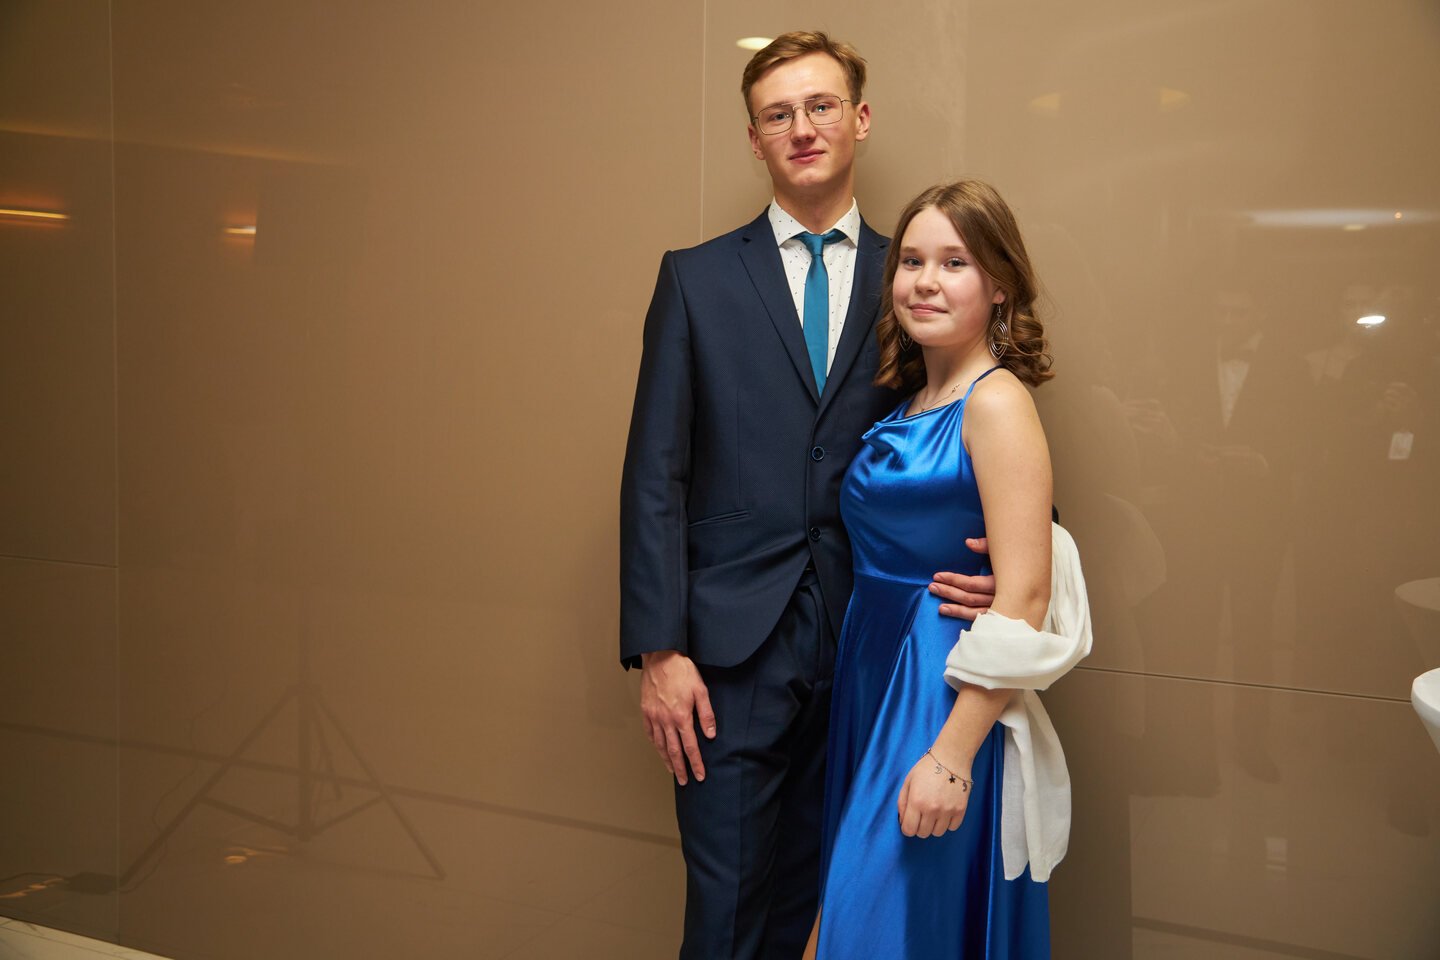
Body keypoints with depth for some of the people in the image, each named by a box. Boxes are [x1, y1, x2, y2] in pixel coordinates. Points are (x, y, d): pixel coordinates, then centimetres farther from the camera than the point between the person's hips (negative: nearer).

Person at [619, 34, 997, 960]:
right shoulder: (697, 278, 3)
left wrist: (1000, 568, -12)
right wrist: (657, 649, -8)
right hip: (733, 648, -1)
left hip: (865, 645, 2)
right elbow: (656, 475, -1)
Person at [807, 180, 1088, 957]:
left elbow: (1023, 599, -19)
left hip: (945, 697, -8)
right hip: (871, 680, 8)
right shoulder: (907, 404, 10)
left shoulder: (996, 401, -13)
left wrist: (952, 756, -22)